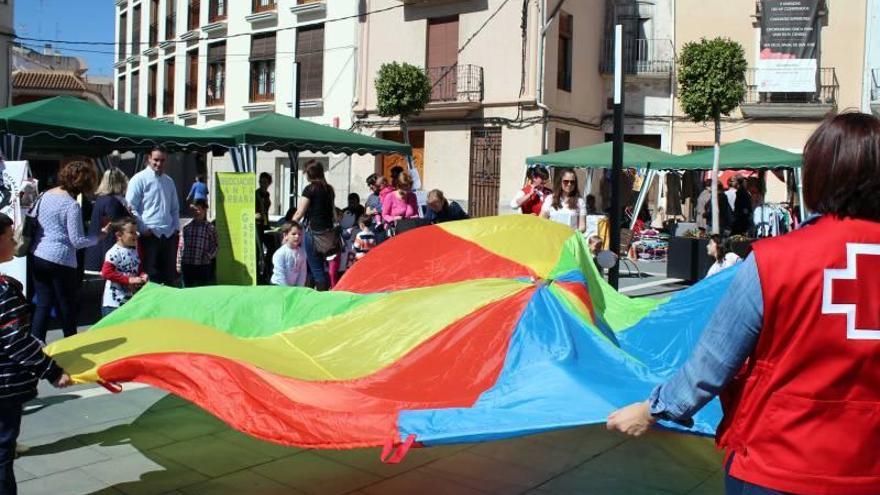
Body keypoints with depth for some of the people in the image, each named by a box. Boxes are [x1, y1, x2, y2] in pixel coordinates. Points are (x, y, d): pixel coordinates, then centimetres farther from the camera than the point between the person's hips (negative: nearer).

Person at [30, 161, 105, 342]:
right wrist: (99, 236, -3)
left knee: (43, 303, 12)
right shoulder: (72, 205, -15)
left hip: (37, 256, 7)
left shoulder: (45, 195, 6)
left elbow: (35, 223, 15)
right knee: (67, 305, 9)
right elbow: (77, 240, -16)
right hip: (60, 259, -7)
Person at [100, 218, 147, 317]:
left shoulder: (134, 251, 9)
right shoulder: (113, 253, -17)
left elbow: (139, 269, 20)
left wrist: (143, 275, -4)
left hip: (131, 300, 8)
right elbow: (106, 272, -24)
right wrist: (129, 280, -25)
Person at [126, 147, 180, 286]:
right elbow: (131, 208, -9)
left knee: (170, 276, 10)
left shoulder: (169, 181, 14)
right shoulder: (139, 179, -5)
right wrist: (144, 229, -14)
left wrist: (176, 228, 9)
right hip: (149, 235, -6)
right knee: (150, 275, 0)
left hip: (169, 235, 6)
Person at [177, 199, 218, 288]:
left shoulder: (210, 228, 1)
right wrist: (179, 263, 4)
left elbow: (215, 246, 2)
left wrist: (209, 256, -13)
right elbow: (181, 247, 9)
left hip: (204, 266, -2)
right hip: (187, 265, 2)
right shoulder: (186, 227, 8)